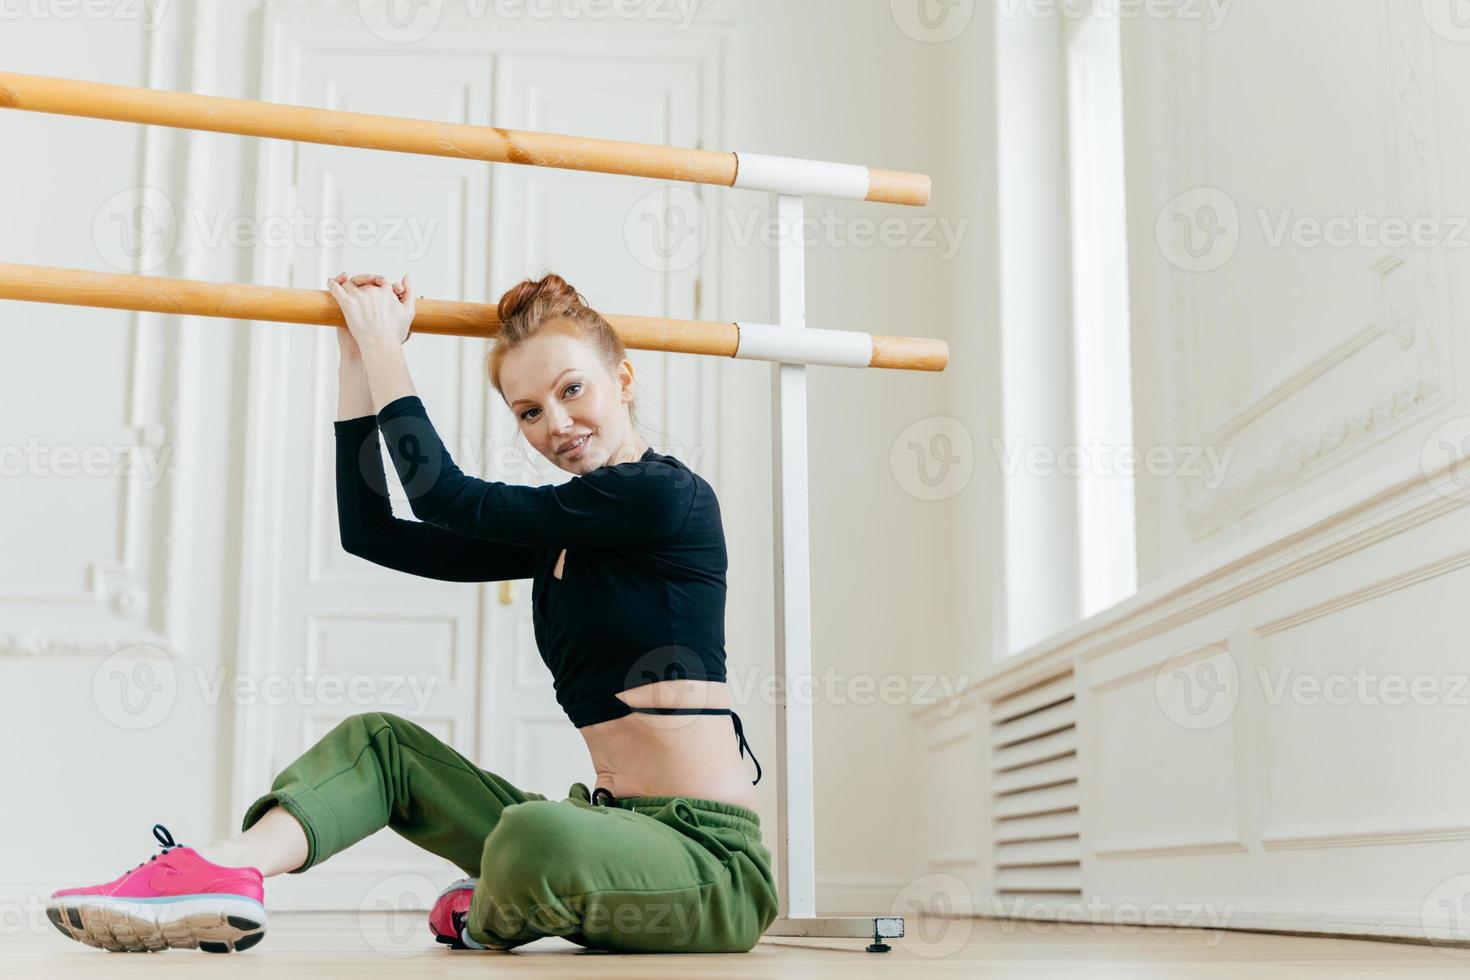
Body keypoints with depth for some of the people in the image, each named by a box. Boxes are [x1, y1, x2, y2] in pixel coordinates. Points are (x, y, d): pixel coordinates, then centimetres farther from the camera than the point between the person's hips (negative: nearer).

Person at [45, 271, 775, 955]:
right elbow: (371, 531, 13)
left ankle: (491, 916, -2)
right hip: (614, 830, 8)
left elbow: (444, 498, -8)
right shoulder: (556, 529, 14)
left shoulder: (668, 496, -11)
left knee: (536, 833, -37)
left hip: (709, 858, -8)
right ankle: (225, 872, -16)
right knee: (378, 741, 9)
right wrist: (359, 359, 12)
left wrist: (385, 349, 1)